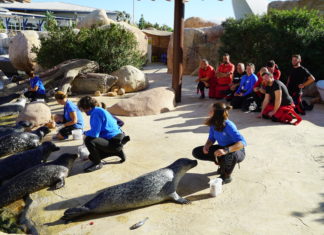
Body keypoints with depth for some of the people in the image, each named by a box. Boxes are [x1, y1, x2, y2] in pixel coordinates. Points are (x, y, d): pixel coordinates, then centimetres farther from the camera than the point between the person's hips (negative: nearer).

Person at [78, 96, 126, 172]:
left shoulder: (96, 112, -19)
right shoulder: (100, 110, 11)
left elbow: (94, 133, -27)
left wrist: (85, 132, -4)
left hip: (114, 142, -10)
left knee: (88, 140, -26)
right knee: (92, 157, 19)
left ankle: (97, 164, -7)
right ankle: (118, 152, 22)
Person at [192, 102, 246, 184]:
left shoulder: (228, 125, -32)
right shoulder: (213, 123, -13)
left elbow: (242, 142, -40)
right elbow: (212, 138, 2)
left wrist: (226, 150, -53)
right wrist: (206, 145, -21)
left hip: (237, 151, -6)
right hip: (222, 149, 6)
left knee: (230, 155, -44)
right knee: (196, 152, -3)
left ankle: (226, 176, -9)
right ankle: (223, 163, 10)